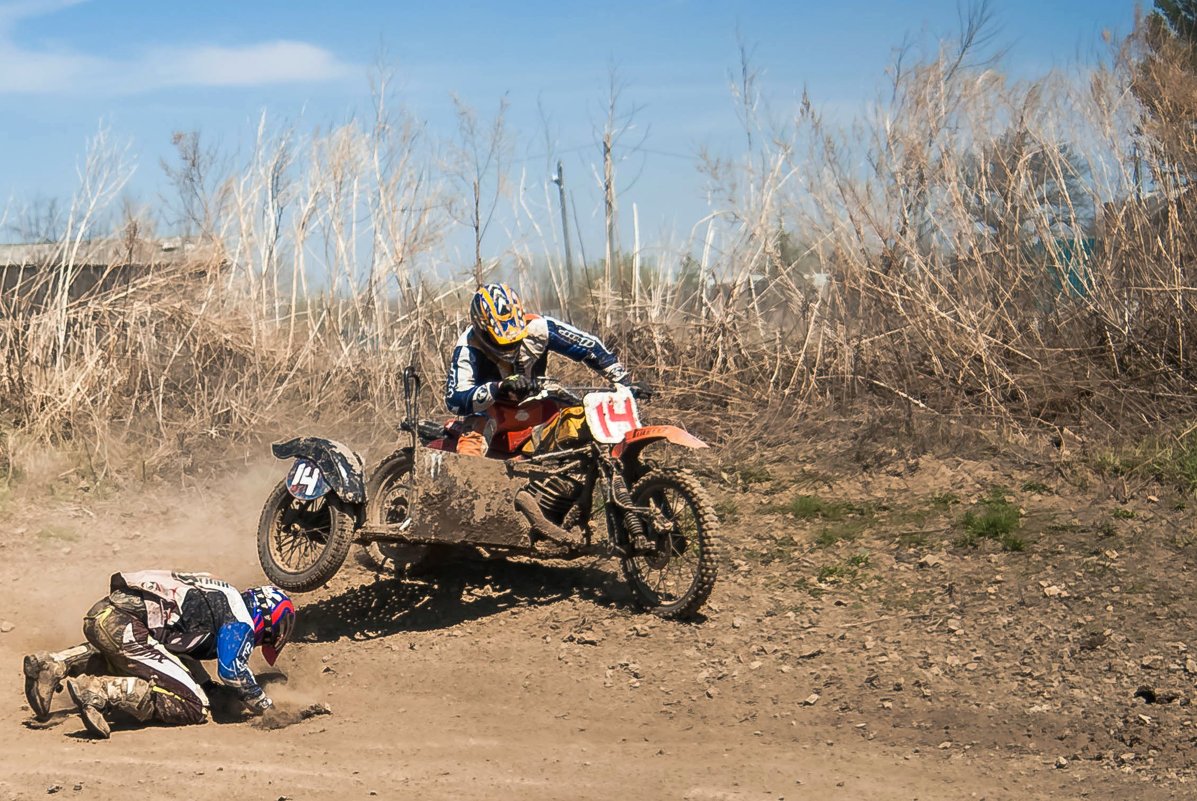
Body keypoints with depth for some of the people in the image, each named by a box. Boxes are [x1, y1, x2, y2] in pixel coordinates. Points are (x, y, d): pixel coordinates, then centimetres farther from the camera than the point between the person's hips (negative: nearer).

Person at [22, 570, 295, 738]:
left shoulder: (223, 596, 29)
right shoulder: (241, 620, 2)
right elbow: (232, 670, -12)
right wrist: (266, 706, 3)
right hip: (123, 623, -9)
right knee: (193, 706, -11)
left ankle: (54, 664, 17)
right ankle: (98, 692, -23)